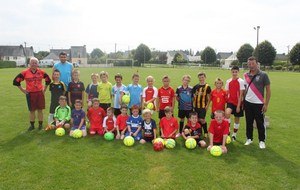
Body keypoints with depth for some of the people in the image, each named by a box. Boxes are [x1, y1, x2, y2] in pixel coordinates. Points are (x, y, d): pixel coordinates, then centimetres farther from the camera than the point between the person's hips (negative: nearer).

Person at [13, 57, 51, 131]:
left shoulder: (41, 72, 3)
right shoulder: (25, 72, -3)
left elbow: (48, 80, 16)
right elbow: (16, 81, 2)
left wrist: (44, 89, 12)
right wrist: (22, 89, 2)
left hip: (40, 93, 1)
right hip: (30, 94, -1)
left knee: (40, 110, 5)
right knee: (32, 110, 7)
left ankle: (40, 125, 16)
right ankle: (32, 125, 20)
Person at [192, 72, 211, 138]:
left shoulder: (207, 86, -3)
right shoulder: (196, 86, 8)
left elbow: (208, 96, -1)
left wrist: (207, 105, -7)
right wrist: (193, 104, 7)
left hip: (203, 106, -4)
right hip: (196, 105, 4)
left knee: (202, 120, -8)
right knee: (198, 120, 10)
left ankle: (205, 132, 11)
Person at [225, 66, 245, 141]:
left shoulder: (241, 81, -7)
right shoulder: (228, 81, 4)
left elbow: (241, 95, -9)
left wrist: (238, 106, -13)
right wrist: (226, 102, 3)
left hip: (238, 103, -1)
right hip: (230, 102, 2)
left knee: (237, 119, 9)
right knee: (227, 113, -27)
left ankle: (234, 134, 27)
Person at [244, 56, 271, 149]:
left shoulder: (263, 75, -7)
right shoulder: (246, 75, 5)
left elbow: (268, 90, -5)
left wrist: (266, 104, -9)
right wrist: (243, 100, 8)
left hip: (259, 103, -3)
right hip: (248, 103, 4)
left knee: (260, 123, 5)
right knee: (249, 122, 12)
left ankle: (262, 141, 19)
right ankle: (249, 138, 26)